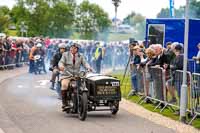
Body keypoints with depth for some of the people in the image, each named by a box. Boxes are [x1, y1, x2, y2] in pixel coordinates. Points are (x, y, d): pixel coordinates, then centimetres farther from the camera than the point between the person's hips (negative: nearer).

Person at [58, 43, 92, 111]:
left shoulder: (80, 56, 16)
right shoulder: (65, 54, 10)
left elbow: (85, 63, 3)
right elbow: (61, 62, -2)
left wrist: (88, 68, -19)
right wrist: (61, 66, -26)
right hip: (66, 75, -3)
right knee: (64, 85, -32)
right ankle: (64, 104, -32)